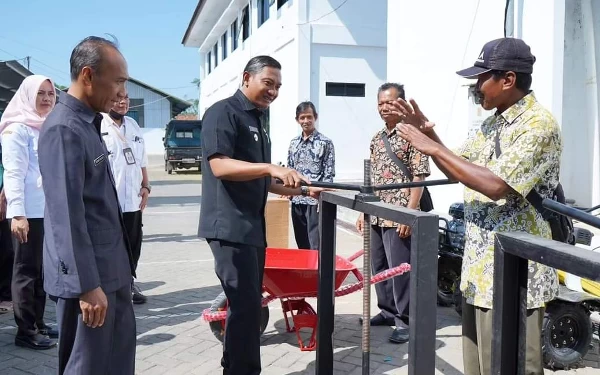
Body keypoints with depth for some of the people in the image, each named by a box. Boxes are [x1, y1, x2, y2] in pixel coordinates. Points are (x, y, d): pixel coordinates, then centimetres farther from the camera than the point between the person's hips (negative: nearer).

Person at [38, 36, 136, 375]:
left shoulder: (88, 122, 11)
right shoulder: (64, 129, -19)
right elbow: (67, 214, -22)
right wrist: (87, 285, -21)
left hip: (111, 266, 9)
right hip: (87, 273, -9)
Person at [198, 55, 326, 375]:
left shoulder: (258, 120, 20)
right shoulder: (223, 112, -8)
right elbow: (219, 165, -22)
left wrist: (303, 190, 15)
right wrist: (271, 168, -29)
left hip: (253, 226, 9)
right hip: (229, 226, -9)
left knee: (248, 304, 12)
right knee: (246, 305, -10)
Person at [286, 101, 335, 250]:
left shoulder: (325, 142, -4)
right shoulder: (294, 143, 11)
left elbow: (329, 174, -7)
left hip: (315, 200, -5)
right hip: (297, 200, 5)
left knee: (316, 246, -4)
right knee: (301, 244, 13)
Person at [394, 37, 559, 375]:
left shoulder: (539, 124, -16)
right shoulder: (493, 122, 12)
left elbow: (496, 186, -26)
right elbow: (460, 168, 18)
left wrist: (433, 148, -21)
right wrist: (429, 134, 3)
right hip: (480, 268, 9)